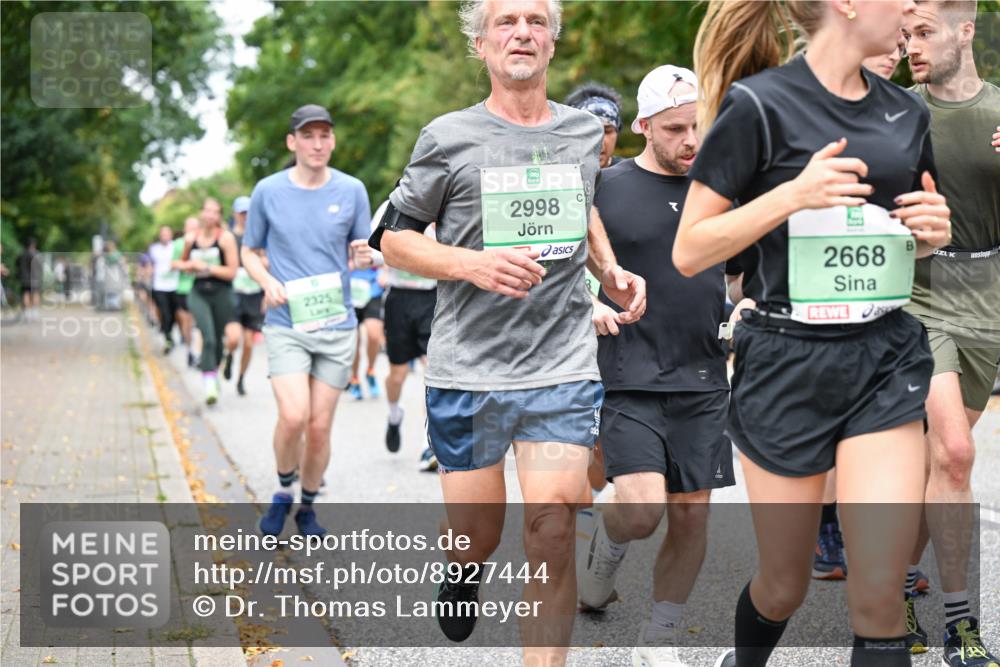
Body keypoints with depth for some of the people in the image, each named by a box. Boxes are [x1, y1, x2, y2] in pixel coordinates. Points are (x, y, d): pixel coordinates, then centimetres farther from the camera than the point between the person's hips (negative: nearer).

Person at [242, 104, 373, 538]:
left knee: (320, 426, 4)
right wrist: (267, 281, -10)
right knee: (293, 417, -18)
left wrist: (364, 256, -13)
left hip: (337, 325, 2)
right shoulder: (268, 191, 1)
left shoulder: (351, 190, 3)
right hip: (286, 324, -2)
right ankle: (283, 493, 9)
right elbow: (249, 252, 10)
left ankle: (308, 507, 25)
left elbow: (363, 251, 12)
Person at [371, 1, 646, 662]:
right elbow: (393, 238, 1)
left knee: (552, 527, -11)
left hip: (564, 366, 2)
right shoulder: (449, 138, -3)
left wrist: (611, 272, 9)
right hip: (468, 367, -1)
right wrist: (473, 264, -16)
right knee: (477, 537, 9)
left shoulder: (586, 132, 8)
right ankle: (463, 573, 46)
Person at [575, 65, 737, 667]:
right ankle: (605, 548, 19)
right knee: (641, 510, -17)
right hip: (630, 379, -4)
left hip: (704, 381, 4)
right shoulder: (605, 188, -2)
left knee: (692, 514, 3)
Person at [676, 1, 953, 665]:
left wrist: (935, 230, 0)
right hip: (789, 365, -3)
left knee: (879, 595, -7)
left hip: (887, 361, 4)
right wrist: (793, 194, -22)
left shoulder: (906, 112, 8)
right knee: (785, 587, 11)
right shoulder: (759, 105, -9)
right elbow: (690, 252, -10)